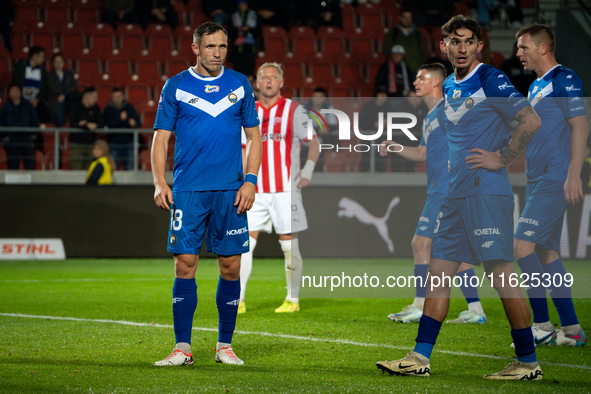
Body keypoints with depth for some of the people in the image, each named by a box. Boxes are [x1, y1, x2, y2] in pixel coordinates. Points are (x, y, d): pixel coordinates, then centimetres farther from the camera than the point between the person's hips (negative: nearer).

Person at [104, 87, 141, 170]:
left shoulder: (130, 108, 8)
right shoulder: (108, 109, 2)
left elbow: (138, 122, 2)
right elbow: (109, 124, -11)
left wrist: (134, 123, -22)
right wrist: (120, 119, -26)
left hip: (128, 143, 2)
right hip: (113, 144, -2)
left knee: (128, 169, 0)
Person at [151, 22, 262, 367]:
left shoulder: (240, 85, 8)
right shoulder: (176, 86, 4)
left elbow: (254, 136, 11)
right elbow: (161, 137, 5)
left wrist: (250, 180, 0)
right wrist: (159, 183, -7)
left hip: (230, 191, 1)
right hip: (188, 191, -1)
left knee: (231, 266, 2)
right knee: (185, 264, -5)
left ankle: (225, 345, 13)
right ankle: (183, 348, 0)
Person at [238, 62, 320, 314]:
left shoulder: (293, 110, 1)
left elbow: (313, 143, 2)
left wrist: (308, 171, -11)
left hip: (285, 189, -3)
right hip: (255, 190, 3)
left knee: (289, 245, 0)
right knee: (244, 243, -5)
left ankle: (293, 299, 12)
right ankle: (238, 300, -2)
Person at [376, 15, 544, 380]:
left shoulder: (491, 81, -8)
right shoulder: (449, 87, 17)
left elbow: (531, 121, -14)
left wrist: (502, 160, -14)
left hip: (487, 192, -9)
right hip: (456, 194, 9)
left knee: (501, 273, -8)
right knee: (439, 273, 6)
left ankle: (528, 363, -2)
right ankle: (420, 358, 8)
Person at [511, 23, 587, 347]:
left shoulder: (564, 80, -9)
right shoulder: (535, 87, 19)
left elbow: (579, 127, -15)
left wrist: (573, 175, -21)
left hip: (554, 180, -10)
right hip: (537, 179, 10)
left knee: (522, 244, -14)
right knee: (546, 252, 8)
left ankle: (542, 325, -9)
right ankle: (572, 330, 11)